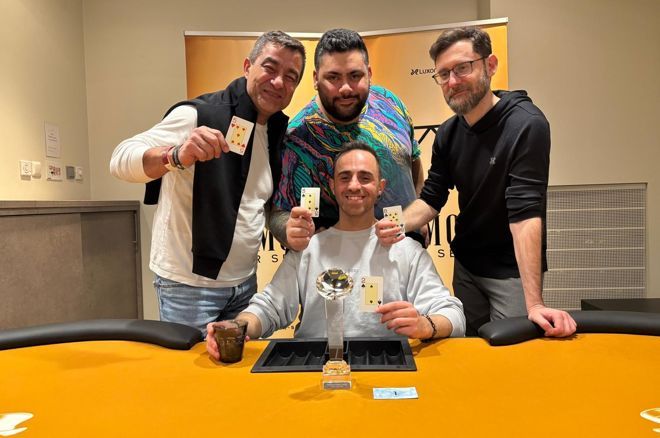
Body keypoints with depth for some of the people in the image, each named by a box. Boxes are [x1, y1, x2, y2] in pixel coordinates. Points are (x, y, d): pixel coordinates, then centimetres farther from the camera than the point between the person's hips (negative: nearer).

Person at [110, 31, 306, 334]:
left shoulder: (278, 132, 5)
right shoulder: (199, 115, -16)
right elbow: (121, 160, -23)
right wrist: (177, 156, -42)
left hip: (245, 282, 7)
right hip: (189, 283, -6)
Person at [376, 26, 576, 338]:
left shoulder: (526, 125, -22)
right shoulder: (448, 133, -2)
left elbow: (525, 213, -30)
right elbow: (431, 198, -1)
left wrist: (533, 303, -34)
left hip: (513, 270, -6)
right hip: (465, 264, 6)